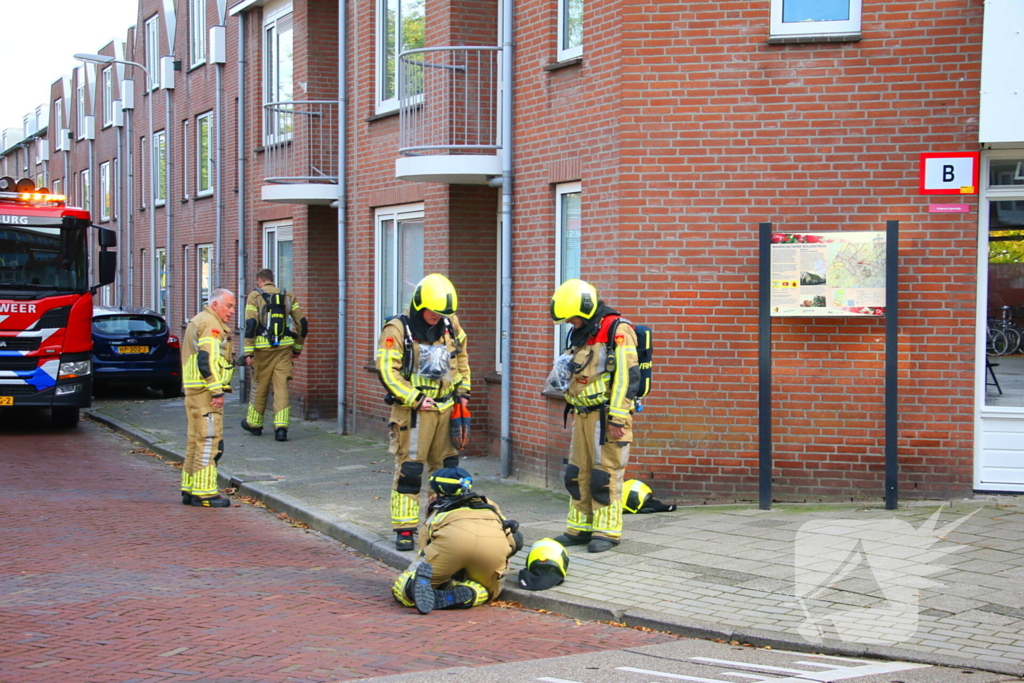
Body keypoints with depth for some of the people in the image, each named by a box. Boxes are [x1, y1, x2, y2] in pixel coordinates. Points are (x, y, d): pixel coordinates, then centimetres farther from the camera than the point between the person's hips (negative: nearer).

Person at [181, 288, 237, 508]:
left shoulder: (198, 322, 22)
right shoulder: (210, 325, -12)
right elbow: (207, 360, -22)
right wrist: (217, 391, -22)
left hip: (193, 391, 11)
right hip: (206, 391, -11)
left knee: (196, 441, 15)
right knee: (209, 441, -9)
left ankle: (189, 490, 21)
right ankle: (204, 493, -10)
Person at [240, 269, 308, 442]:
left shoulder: (255, 296, 0)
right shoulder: (288, 296, 10)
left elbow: (251, 324, -10)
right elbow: (302, 323, 8)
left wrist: (248, 352, -10)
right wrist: (297, 348, 19)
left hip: (263, 348, -2)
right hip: (284, 348, 2)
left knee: (259, 386, 11)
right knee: (281, 387, 1)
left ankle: (254, 424, 26)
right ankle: (281, 427, -9)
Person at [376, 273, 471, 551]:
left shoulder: (450, 326, 7)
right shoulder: (398, 329, -11)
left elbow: (461, 357, 22)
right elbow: (387, 371, -15)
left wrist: (463, 391, 13)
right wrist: (415, 400, -17)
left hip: (446, 408, 6)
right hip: (413, 410, -6)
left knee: (447, 467, 11)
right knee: (409, 469, -6)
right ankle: (404, 530, -1)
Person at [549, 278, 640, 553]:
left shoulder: (617, 331, -13)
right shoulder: (578, 334, 16)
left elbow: (627, 377, -18)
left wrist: (617, 418, -19)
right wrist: (573, 407, 25)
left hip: (606, 416, -8)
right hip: (582, 415, 9)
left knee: (605, 475, -5)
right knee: (577, 474, 10)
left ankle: (607, 531, 3)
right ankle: (580, 528, 17)